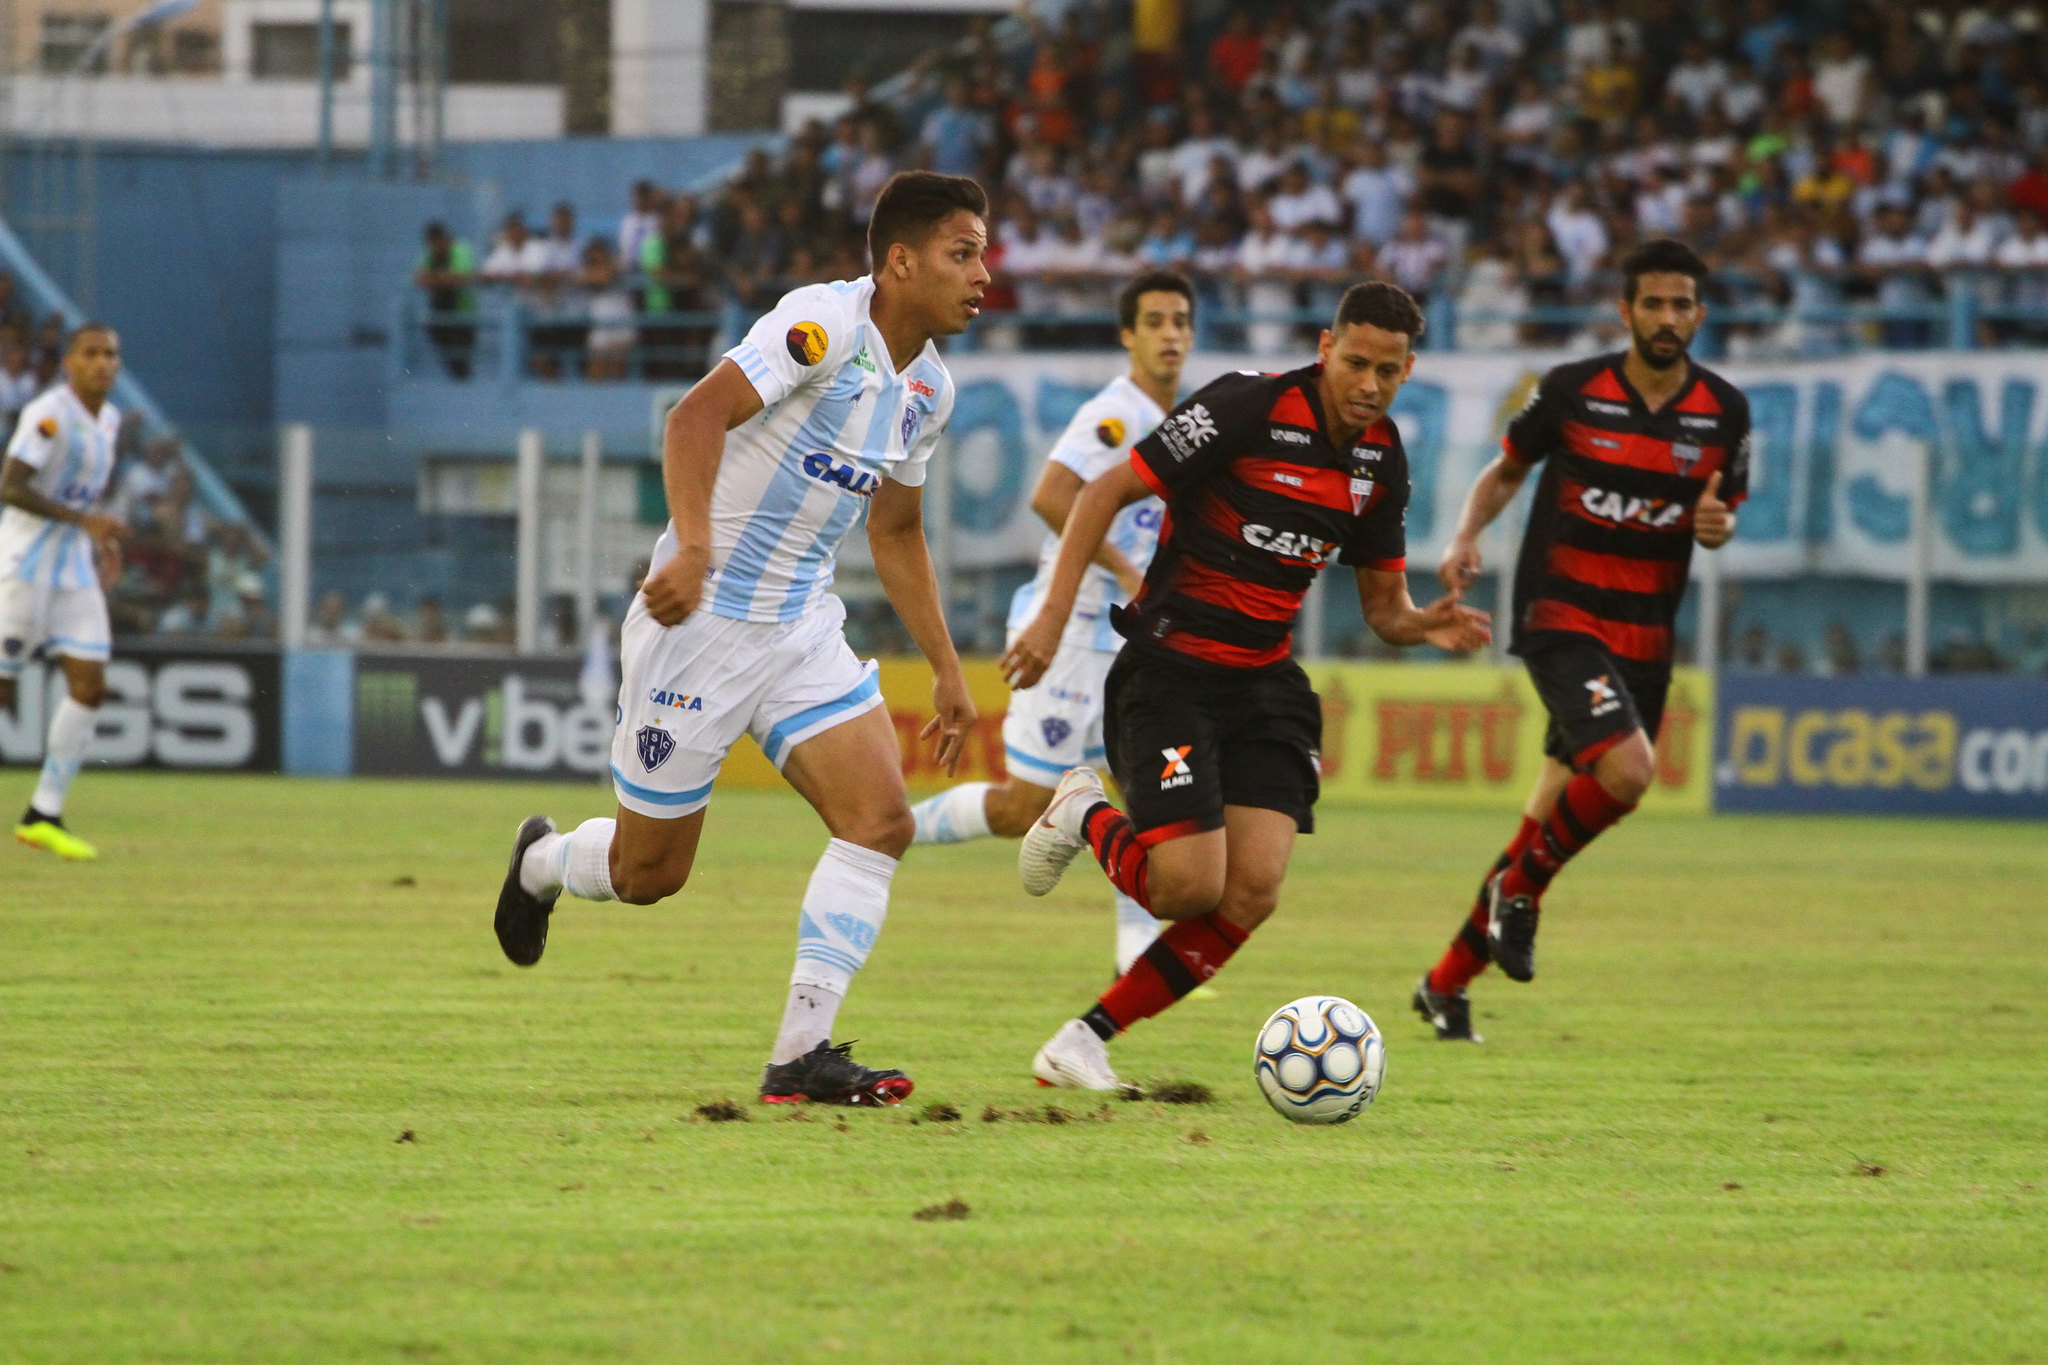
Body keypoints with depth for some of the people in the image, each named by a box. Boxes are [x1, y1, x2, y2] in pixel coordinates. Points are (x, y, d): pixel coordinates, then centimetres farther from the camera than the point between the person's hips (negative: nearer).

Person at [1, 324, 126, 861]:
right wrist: (84, 519, -27)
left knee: (90, 687, -1)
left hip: (75, 566, 8)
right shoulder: (48, 415, -15)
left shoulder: (109, 420, 10)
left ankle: (43, 816, 4)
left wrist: (102, 540, 11)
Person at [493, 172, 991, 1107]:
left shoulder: (927, 388, 8)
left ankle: (800, 1056, -12)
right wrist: (694, 548, -42)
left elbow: (896, 533, 21)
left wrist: (946, 669, 19)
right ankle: (542, 863, 39)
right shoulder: (824, 323, -18)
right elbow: (699, 415, -28)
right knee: (649, 872, 4)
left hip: (803, 628, 7)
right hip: (703, 619, -7)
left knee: (880, 820, -13)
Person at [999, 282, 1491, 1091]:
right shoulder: (1249, 409, -16)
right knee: (1189, 886, -17)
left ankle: (1086, 1042, 3)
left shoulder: (1382, 458, 4)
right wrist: (1053, 615, -20)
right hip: (1170, 674, -6)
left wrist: (1426, 626, -11)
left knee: (1252, 892, -10)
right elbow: (1105, 494, -12)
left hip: (1266, 684, 6)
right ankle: (1086, 818, 17)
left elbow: (1382, 602, 13)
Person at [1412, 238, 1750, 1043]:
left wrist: (1715, 525, -10)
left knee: (1558, 814, 7)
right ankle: (1521, 888, -1)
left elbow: (1723, 516, 15)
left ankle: (1448, 983, 20)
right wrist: (1466, 537, -9)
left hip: (1644, 637, 4)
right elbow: (1505, 471, 9)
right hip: (1560, 615, -4)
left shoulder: (1724, 412, 2)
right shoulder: (1571, 391, -6)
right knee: (1627, 769, -28)